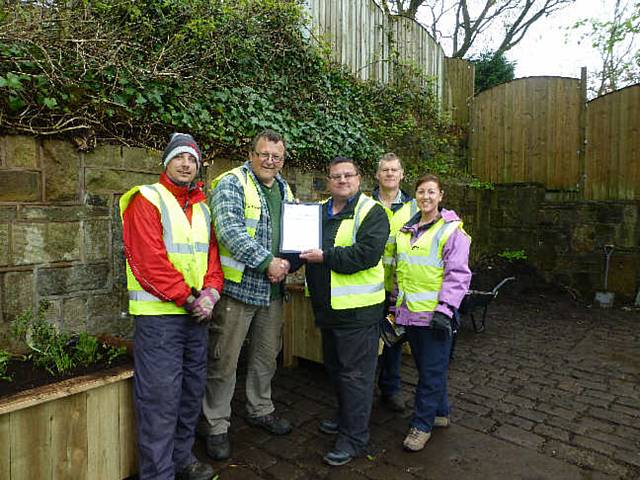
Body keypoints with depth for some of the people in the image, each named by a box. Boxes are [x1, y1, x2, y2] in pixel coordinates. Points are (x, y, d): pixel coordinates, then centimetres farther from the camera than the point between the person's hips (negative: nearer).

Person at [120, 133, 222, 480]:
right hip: (159, 315, -7)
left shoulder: (202, 207, 15)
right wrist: (187, 298, -14)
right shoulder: (147, 200, -6)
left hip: (197, 313, 7)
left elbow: (212, 254, 10)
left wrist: (210, 292, -7)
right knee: (161, 399, -2)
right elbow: (150, 260, -16)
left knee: (192, 392, 16)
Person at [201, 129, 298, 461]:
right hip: (238, 286, -7)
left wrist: (287, 262, -5)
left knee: (267, 355, 19)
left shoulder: (284, 190, 13)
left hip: (272, 288, 7)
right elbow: (229, 230, -23)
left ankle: (260, 410, 40)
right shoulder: (231, 183, -10)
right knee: (224, 360, 4)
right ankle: (216, 427, 22)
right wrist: (268, 262, -22)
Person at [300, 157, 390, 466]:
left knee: (355, 372, 2)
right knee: (335, 367, 21)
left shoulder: (371, 212, -10)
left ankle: (355, 438, 17)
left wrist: (326, 257, -23)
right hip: (327, 306, 8)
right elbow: (302, 243, 19)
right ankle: (346, 417, 42)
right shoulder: (320, 211, 13)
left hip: (358, 309, -8)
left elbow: (367, 254, -23)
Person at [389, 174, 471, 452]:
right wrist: (396, 302, 18)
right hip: (409, 311, 6)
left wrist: (445, 310, -17)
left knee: (432, 370, 3)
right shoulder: (406, 229, 13)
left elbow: (457, 274, -11)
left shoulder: (451, 230, -7)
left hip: (434, 312, -6)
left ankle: (422, 424, 17)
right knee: (423, 365, 17)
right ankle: (440, 412, 35)